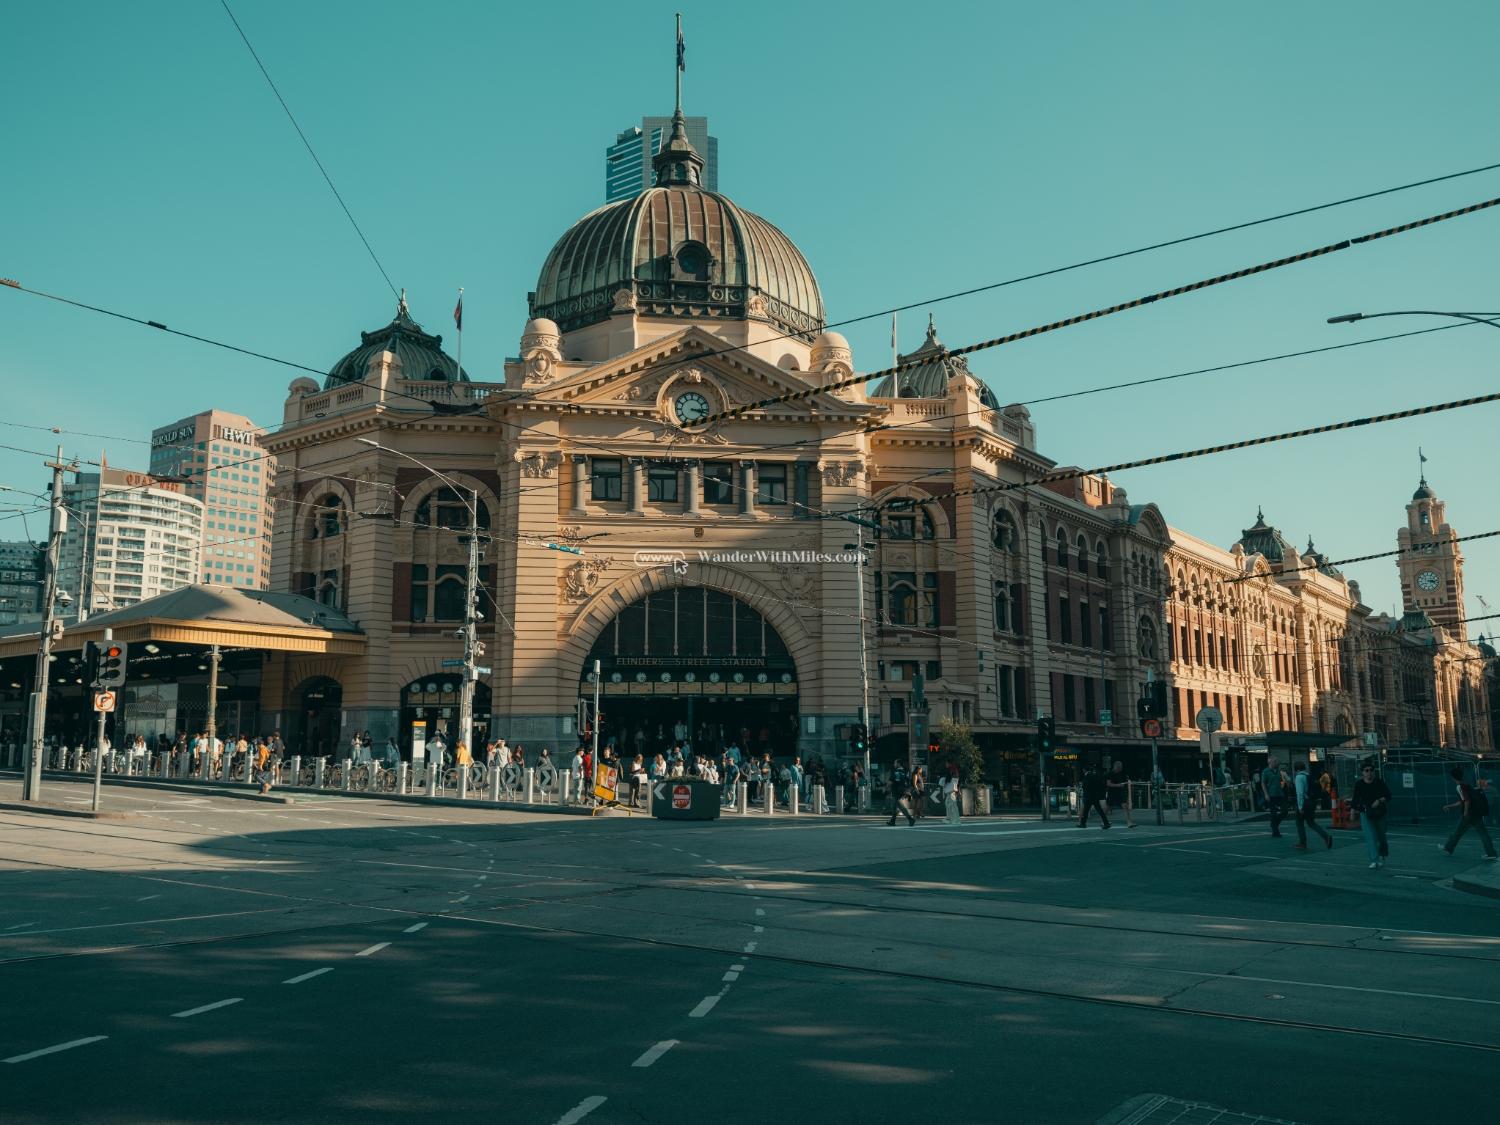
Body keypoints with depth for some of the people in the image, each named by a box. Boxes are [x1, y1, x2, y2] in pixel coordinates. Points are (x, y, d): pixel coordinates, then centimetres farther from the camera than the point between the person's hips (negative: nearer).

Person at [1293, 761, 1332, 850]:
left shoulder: (1299, 777, -12)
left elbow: (1300, 793, -19)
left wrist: (1300, 807, -19)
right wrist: (1315, 804, 16)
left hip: (1305, 802, -7)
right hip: (1313, 802, 7)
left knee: (1299, 822, 9)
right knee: (1311, 822, 16)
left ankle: (1302, 843, 13)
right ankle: (1326, 837, -1)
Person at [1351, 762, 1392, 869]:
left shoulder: (1379, 782, -1)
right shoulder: (1359, 784, 1)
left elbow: (1388, 795, -3)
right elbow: (1356, 799, 10)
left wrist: (1379, 801, -20)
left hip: (1380, 813, 1)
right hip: (1365, 814, -1)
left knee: (1381, 836, 10)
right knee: (1370, 836, -12)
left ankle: (1382, 856, 38)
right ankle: (1374, 861, -15)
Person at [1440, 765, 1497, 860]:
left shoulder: (1460, 787, -12)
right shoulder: (1465, 784, 17)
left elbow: (1467, 800, -23)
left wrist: (1466, 812, -21)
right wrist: (1449, 806, 31)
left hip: (1469, 814, -8)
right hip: (1477, 812, 8)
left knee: (1458, 831, 6)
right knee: (1483, 832, 5)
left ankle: (1448, 848, 19)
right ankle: (1491, 853, 1)